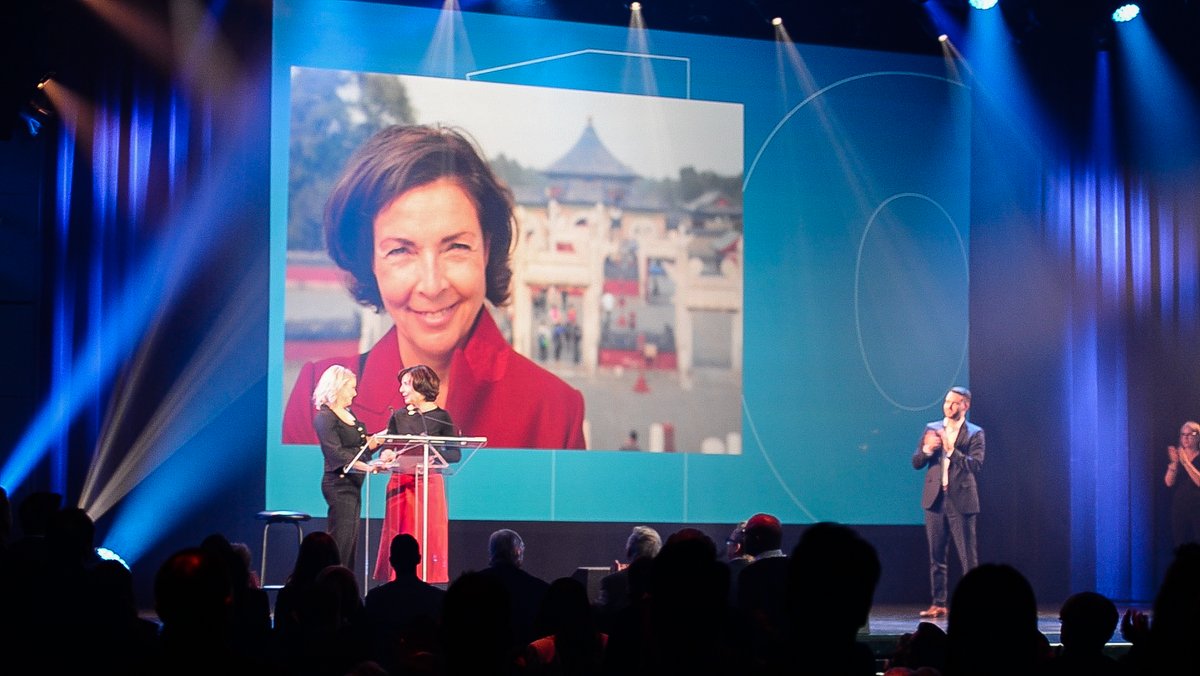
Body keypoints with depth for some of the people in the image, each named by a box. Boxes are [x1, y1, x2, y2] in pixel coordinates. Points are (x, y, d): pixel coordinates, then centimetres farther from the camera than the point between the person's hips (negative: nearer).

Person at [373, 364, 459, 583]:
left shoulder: (440, 417, -1)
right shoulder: (398, 417, 8)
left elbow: (455, 454, -4)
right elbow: (387, 449, 7)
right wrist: (386, 455, -15)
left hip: (429, 483, -2)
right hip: (400, 484, 2)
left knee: (429, 538, -3)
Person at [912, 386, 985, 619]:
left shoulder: (975, 433, 1)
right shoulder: (932, 429, 12)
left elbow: (975, 465, -12)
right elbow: (916, 463, 9)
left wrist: (951, 450, -22)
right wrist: (926, 450, -11)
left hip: (961, 501, -4)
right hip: (935, 500, 4)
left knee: (968, 557, -3)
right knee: (936, 556, 6)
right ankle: (938, 604, 11)